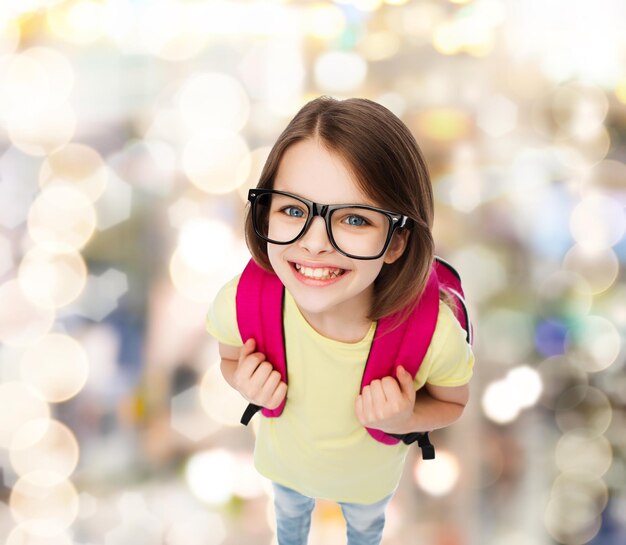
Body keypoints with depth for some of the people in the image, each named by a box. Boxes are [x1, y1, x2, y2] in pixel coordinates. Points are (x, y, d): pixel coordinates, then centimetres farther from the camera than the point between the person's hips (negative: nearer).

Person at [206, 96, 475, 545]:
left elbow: (452, 403, -16)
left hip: (371, 475, 0)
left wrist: (404, 420, -37)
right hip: (286, 464, 1)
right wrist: (249, 386, -34)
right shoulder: (239, 303, -37)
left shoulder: (435, 333, -41)